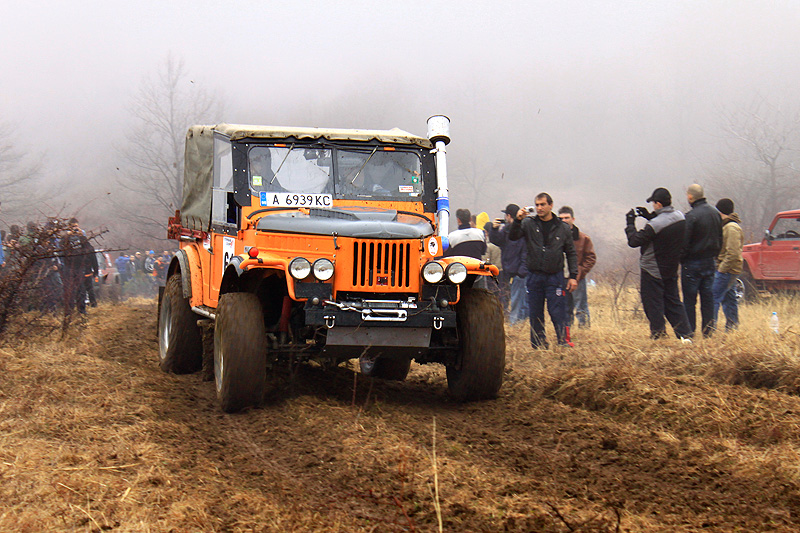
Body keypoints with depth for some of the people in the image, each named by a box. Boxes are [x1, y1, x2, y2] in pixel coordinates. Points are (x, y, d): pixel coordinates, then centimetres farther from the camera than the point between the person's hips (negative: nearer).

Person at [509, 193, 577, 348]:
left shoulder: (562, 228, 5)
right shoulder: (529, 224, 4)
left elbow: (571, 253, 10)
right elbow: (512, 237, -7)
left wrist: (573, 276, 3)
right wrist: (517, 221, -23)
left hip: (555, 277, -1)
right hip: (534, 276, 1)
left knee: (557, 312, -8)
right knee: (536, 314, 6)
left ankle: (564, 343, -2)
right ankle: (538, 347, 14)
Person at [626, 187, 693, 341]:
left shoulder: (655, 225, -26)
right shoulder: (680, 217, -3)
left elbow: (634, 241, -20)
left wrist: (630, 223, -7)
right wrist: (650, 216, 13)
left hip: (653, 271, -7)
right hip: (671, 269, 7)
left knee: (653, 304, 4)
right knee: (673, 302, 15)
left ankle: (658, 334, 8)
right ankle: (685, 334, 11)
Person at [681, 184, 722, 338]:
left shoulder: (691, 216, -18)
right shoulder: (715, 213, 6)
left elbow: (684, 243, -15)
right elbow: (720, 239, 14)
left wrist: (680, 260, -3)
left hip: (692, 263, -7)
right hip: (710, 262, 7)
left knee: (689, 301, 0)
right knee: (708, 298, 11)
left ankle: (689, 331, 1)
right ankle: (708, 332, 12)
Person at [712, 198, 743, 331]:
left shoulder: (731, 228, -16)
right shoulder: (726, 226, 16)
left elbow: (733, 254, -22)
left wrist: (721, 269, -18)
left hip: (726, 270, -10)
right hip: (728, 271, 10)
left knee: (713, 298, -12)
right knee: (728, 299, 14)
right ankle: (733, 328, 19)